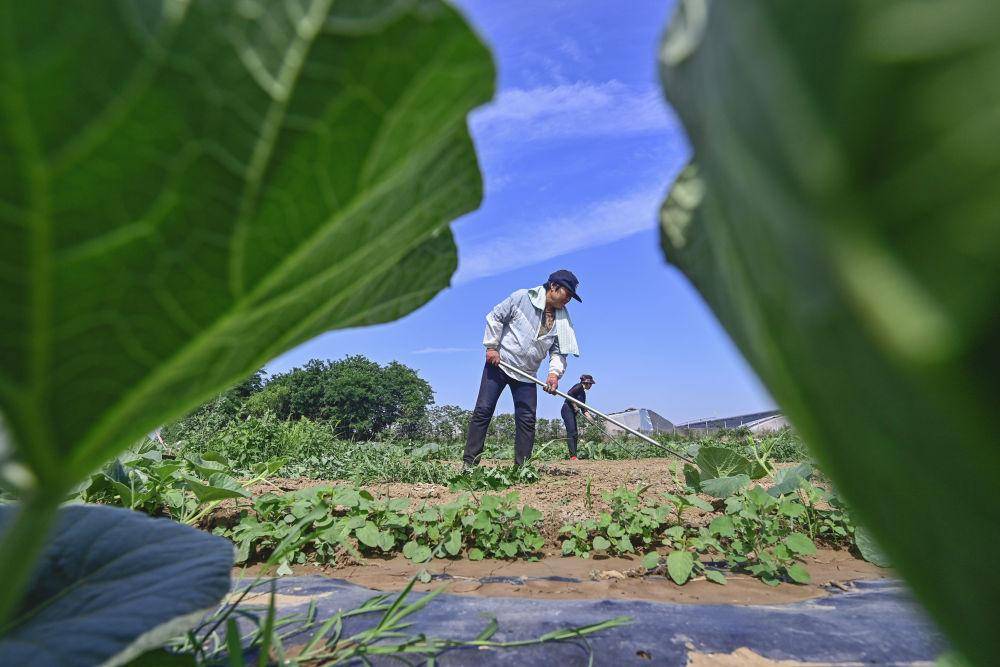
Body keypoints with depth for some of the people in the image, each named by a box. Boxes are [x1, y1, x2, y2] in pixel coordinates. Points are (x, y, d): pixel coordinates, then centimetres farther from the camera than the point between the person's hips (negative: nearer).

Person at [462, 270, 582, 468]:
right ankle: (469, 462, -1)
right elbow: (495, 317, -4)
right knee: (483, 411, -6)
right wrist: (491, 347, -10)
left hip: (527, 374, 5)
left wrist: (554, 372, -16)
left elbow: (558, 351, 3)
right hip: (498, 363, -4)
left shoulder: (562, 320, 5)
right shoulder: (522, 297, -8)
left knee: (527, 420, -1)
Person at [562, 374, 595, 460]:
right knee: (571, 432, -15)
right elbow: (569, 394, -21)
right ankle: (572, 456, -20)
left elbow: (583, 409, 19)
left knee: (574, 434, 6)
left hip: (573, 413, 10)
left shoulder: (583, 393, 21)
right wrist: (575, 406, -14)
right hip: (567, 410, -10)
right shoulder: (579, 386, -5)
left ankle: (574, 456, 7)